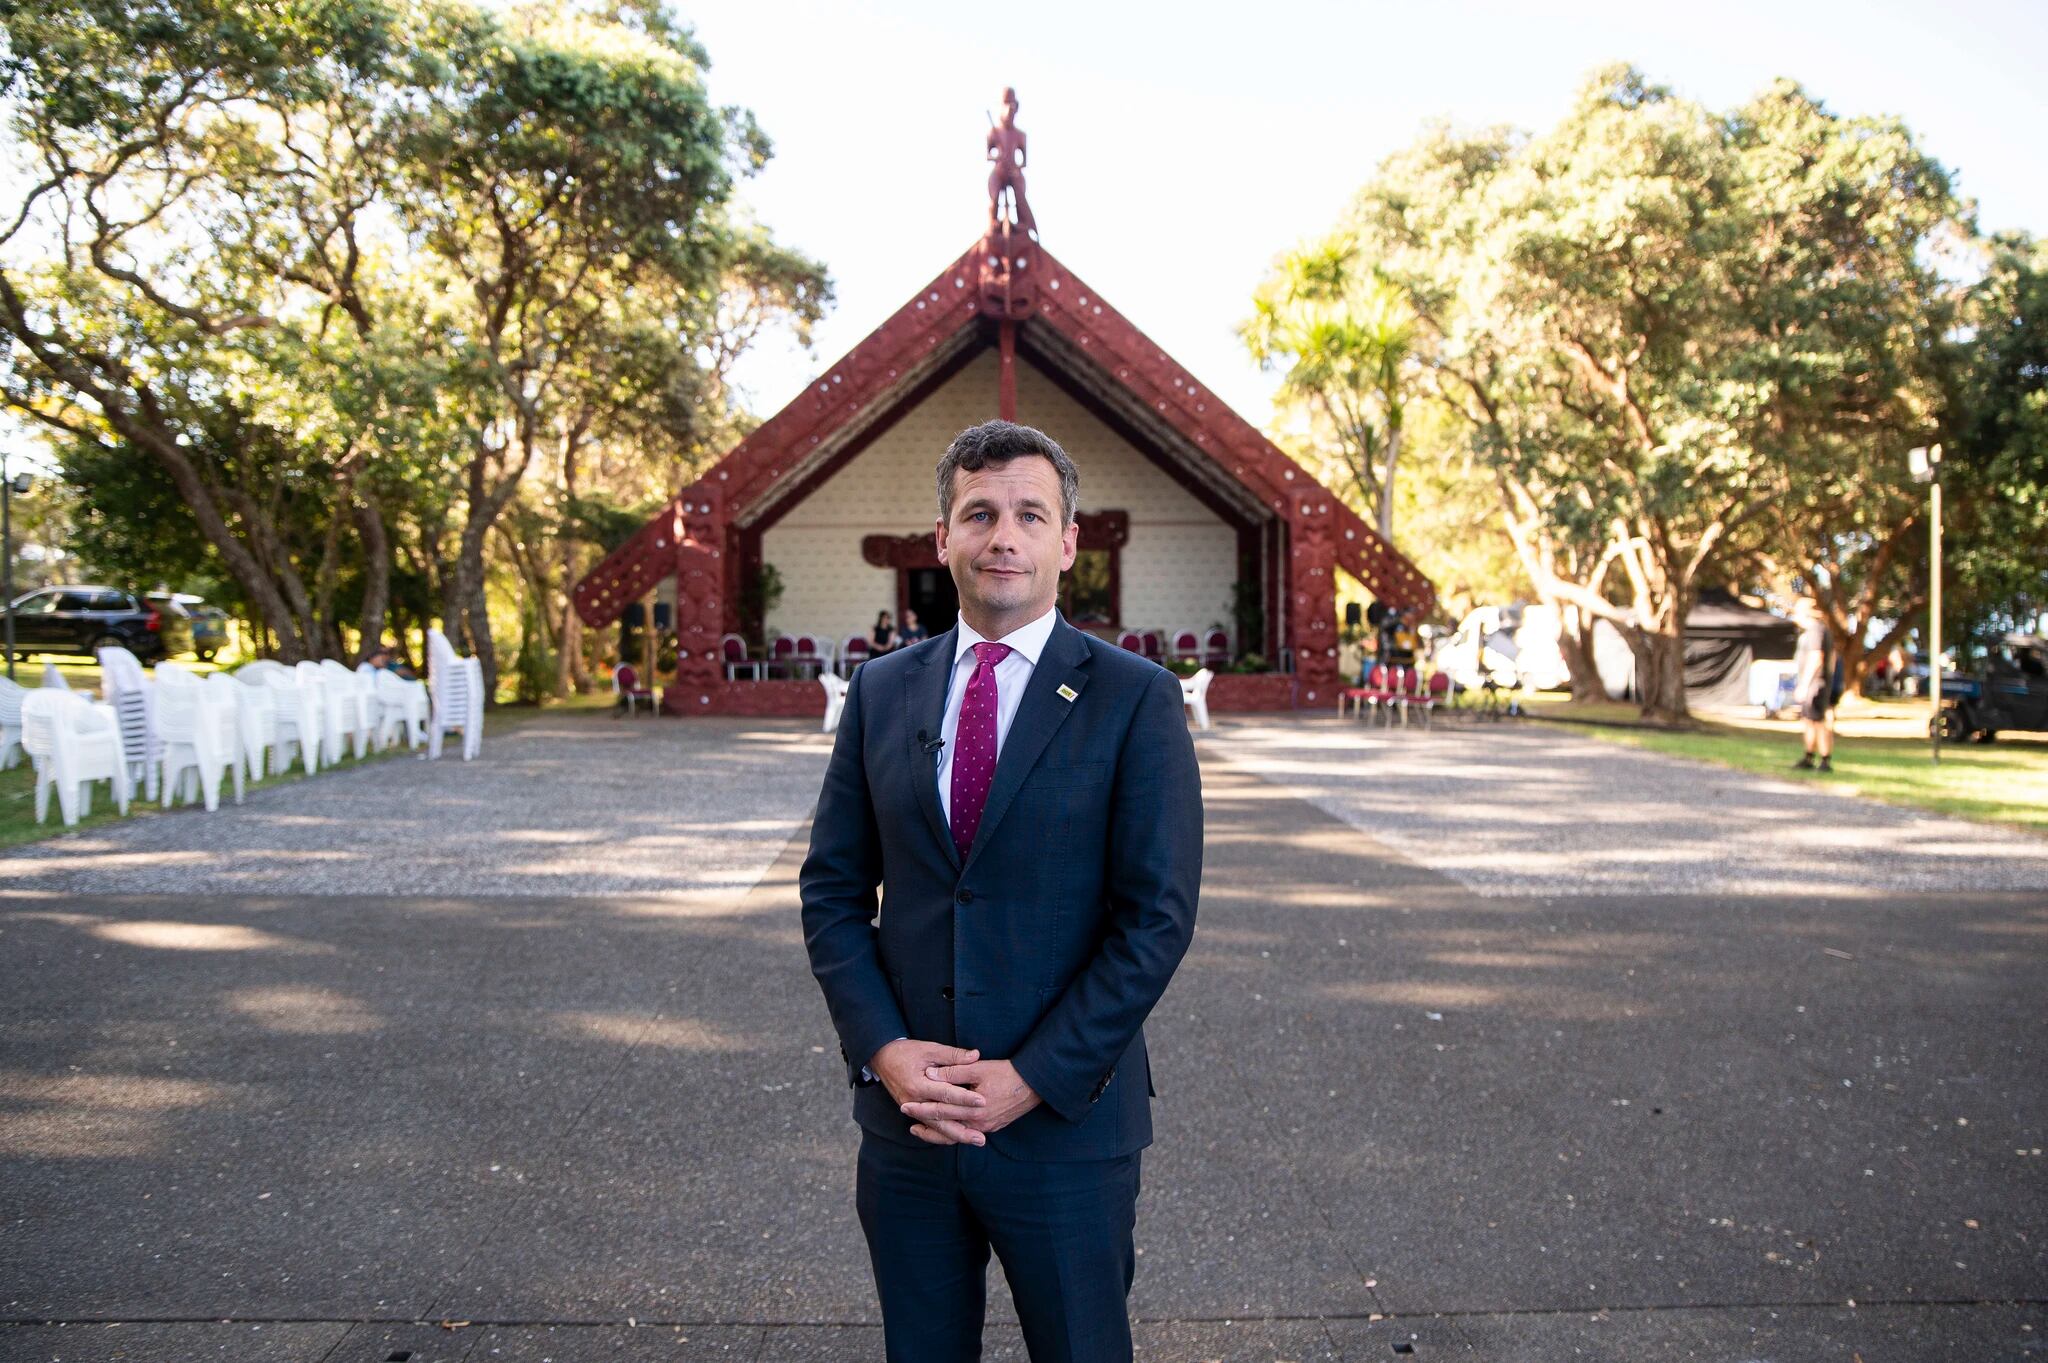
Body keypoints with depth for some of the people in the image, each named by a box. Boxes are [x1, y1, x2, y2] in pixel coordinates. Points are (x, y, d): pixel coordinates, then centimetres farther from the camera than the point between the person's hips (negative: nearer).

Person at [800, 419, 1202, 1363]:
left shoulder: (1136, 699, -7)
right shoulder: (882, 690, 4)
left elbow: (1157, 916, -11)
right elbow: (832, 888, 5)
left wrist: (1032, 1079, -15)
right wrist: (883, 1048, -8)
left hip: (1066, 1119, -3)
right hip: (904, 1115, 3)